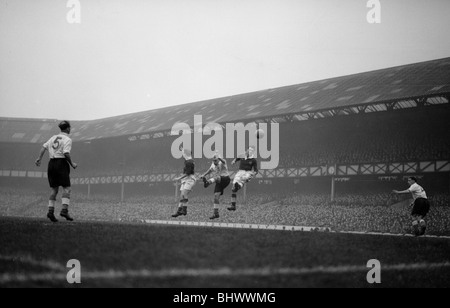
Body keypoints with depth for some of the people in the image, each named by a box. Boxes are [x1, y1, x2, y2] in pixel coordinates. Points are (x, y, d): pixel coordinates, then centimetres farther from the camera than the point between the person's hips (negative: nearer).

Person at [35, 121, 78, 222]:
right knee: (67, 188, -6)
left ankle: (50, 211, -1)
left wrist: (39, 158, 1)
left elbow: (44, 147, 5)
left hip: (51, 163, 6)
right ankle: (64, 210, -21)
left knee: (54, 190, 9)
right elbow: (66, 153, -16)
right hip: (62, 163, -6)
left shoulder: (54, 138, 16)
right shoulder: (67, 140, -4)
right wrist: (72, 164, -6)